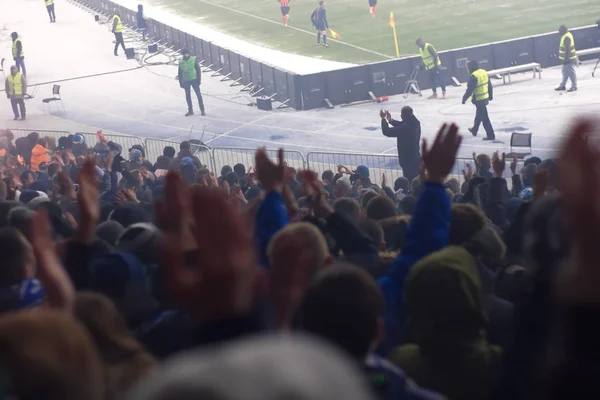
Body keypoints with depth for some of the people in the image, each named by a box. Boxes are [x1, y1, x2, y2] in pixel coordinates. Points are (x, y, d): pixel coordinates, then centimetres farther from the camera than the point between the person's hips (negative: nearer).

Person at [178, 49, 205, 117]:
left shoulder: (194, 59, -4)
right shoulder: (181, 62, 2)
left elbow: (198, 70, -3)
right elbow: (180, 73, 6)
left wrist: (199, 79, -8)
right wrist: (181, 83, 3)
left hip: (194, 80, -2)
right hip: (186, 81, 2)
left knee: (198, 95, -2)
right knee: (188, 96, 7)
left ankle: (202, 110, 3)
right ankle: (190, 110, 17)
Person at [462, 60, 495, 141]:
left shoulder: (474, 76, -22)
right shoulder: (484, 72, 3)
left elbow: (470, 90, -21)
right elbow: (490, 86, 11)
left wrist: (464, 98, -10)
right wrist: (491, 96, 22)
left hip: (479, 100, -9)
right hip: (486, 98, 9)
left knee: (484, 117, -3)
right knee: (479, 114, 26)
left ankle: (491, 135, -1)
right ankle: (474, 130, 45)